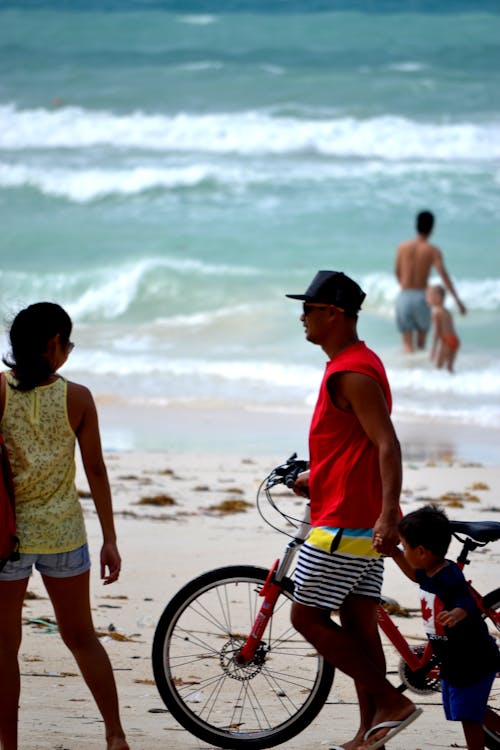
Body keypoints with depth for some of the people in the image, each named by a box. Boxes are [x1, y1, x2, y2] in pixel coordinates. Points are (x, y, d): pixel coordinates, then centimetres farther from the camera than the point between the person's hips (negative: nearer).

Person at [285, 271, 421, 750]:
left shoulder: (351, 374, -18)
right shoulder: (356, 364, 14)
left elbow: (387, 445, -26)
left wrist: (388, 513, -34)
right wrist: (316, 479, 28)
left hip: (344, 523, -10)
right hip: (364, 524, 10)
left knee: (307, 616, -4)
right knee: (358, 624, 10)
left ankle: (390, 702, -4)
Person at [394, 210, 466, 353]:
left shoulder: (403, 246, 3)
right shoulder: (433, 251, -5)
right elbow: (444, 275, -15)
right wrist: (457, 300, -16)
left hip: (404, 296, 1)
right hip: (421, 297, -1)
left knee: (407, 343, 3)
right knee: (421, 341, 17)